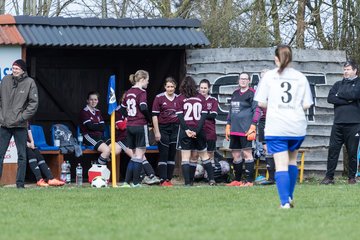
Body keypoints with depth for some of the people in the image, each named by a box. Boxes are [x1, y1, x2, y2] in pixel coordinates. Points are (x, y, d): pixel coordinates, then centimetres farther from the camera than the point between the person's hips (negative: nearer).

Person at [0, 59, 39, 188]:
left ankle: (20, 183, 9)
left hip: (20, 125, -2)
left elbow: (34, 103, -6)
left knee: (22, 156, 4)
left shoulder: (29, 83, -5)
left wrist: (22, 117, -12)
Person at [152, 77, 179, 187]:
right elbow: (154, 116, -5)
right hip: (163, 129, -4)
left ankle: (169, 179, 11)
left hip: (175, 129, 4)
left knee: (172, 155, 5)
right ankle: (163, 180, -5)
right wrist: (157, 132, -10)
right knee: (163, 155, -6)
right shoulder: (159, 98, -4)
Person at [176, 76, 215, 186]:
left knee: (185, 157, 0)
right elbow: (204, 115, -2)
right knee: (204, 154, 16)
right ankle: (211, 179, 11)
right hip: (199, 131, 3)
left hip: (186, 131, -3)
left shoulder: (180, 98, -2)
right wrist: (197, 131, -6)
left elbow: (180, 116, -9)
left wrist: (186, 130, -11)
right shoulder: (200, 98, 5)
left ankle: (188, 182, -8)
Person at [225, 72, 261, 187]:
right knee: (235, 155, 10)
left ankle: (249, 181, -6)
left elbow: (257, 111, -9)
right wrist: (228, 126, 21)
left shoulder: (252, 94, -4)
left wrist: (253, 127, -16)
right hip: (234, 130, 7)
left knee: (247, 153, -7)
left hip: (246, 130, -7)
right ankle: (237, 180, 19)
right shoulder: (235, 94, 18)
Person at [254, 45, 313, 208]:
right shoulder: (301, 78, 4)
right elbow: (306, 105, 2)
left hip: (276, 128, -2)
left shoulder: (269, 76, 0)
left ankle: (285, 202, -13)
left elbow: (261, 103, -2)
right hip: (297, 127, 2)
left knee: (281, 165, -4)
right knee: (292, 160, 22)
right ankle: (289, 197, 22)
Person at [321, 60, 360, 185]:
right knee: (333, 150, -2)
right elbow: (330, 98, 3)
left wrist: (339, 95, 0)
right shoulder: (338, 84, 17)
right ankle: (329, 177, 1)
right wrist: (346, 100, -8)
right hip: (338, 123, 3)